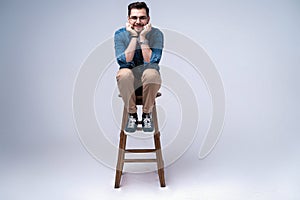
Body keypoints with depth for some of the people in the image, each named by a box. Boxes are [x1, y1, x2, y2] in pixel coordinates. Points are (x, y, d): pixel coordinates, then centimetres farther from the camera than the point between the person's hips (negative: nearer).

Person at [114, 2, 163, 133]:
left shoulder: (156, 34, -8)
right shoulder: (120, 34, -5)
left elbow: (151, 62, -19)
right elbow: (124, 61, -18)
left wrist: (142, 37, -21)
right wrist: (134, 37, -19)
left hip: (149, 82, 0)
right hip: (128, 82, 1)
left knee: (151, 72, -34)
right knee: (124, 73, -33)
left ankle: (147, 114, -13)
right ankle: (132, 115, -12)